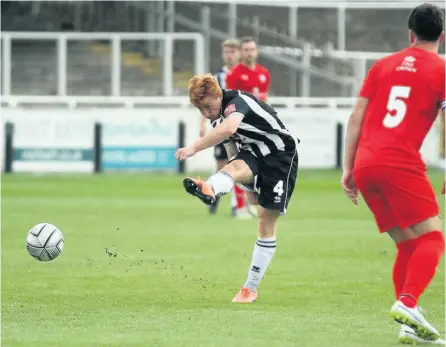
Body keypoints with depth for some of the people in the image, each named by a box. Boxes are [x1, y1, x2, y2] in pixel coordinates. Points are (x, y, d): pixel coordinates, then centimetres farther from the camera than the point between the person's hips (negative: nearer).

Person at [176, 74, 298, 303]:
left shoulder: (237, 102, -25)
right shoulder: (217, 117, 3)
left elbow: (228, 128, -47)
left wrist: (194, 147, -56)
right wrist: (249, 188, 19)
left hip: (280, 155, -7)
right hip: (254, 155, 7)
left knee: (267, 220, -7)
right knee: (235, 167, -30)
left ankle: (251, 287, -1)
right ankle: (208, 190, -61)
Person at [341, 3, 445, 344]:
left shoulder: (383, 65, 18)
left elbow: (356, 117, 14)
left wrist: (348, 169, 16)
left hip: (364, 165, 6)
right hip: (401, 163, -6)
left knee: (408, 245, 12)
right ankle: (408, 304, -27)